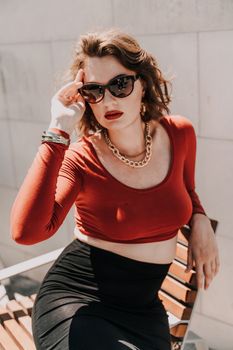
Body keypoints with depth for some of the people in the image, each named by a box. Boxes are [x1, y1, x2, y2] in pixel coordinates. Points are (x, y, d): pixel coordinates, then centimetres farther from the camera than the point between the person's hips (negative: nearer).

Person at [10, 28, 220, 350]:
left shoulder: (180, 134, -5)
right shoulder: (80, 158, -16)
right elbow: (27, 232, -33)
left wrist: (200, 221, -6)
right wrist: (58, 131, -31)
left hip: (143, 308, 5)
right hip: (75, 300, -4)